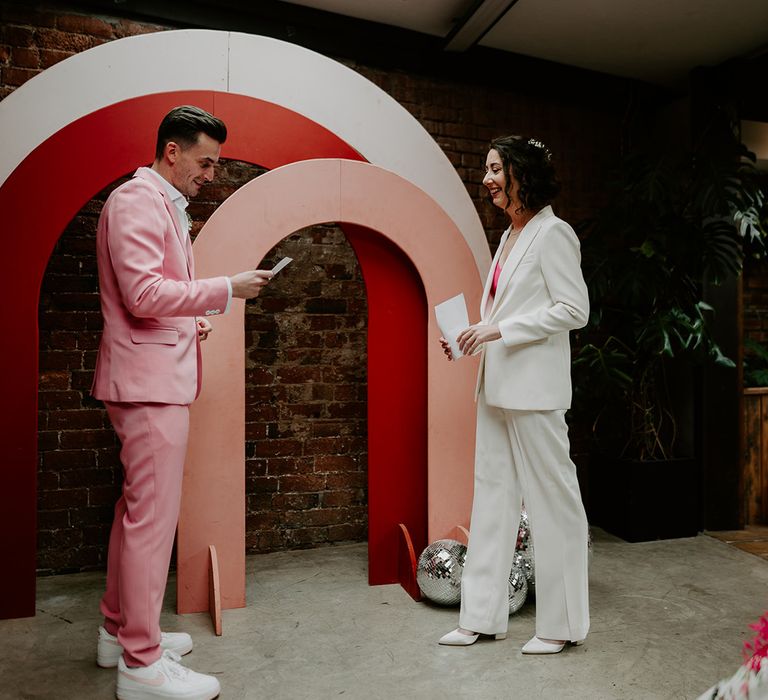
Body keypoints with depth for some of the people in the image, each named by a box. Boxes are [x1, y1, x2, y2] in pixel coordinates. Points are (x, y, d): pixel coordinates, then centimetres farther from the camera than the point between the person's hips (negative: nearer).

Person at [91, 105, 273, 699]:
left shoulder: (167, 206, 21)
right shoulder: (137, 199, -10)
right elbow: (142, 293, -21)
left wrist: (193, 319, 11)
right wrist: (226, 289, -17)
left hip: (160, 376, 11)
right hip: (150, 380, -11)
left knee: (137, 509, 16)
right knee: (153, 515, -6)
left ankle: (120, 630, 30)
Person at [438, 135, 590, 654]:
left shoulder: (553, 233, -8)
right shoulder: (510, 236, 17)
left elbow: (574, 310, -15)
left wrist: (500, 329, -18)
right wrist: (473, 337, 6)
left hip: (534, 390, -9)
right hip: (497, 387, 9)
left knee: (550, 498, 3)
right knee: (492, 497, 12)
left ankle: (561, 625, 19)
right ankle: (484, 616, 24)